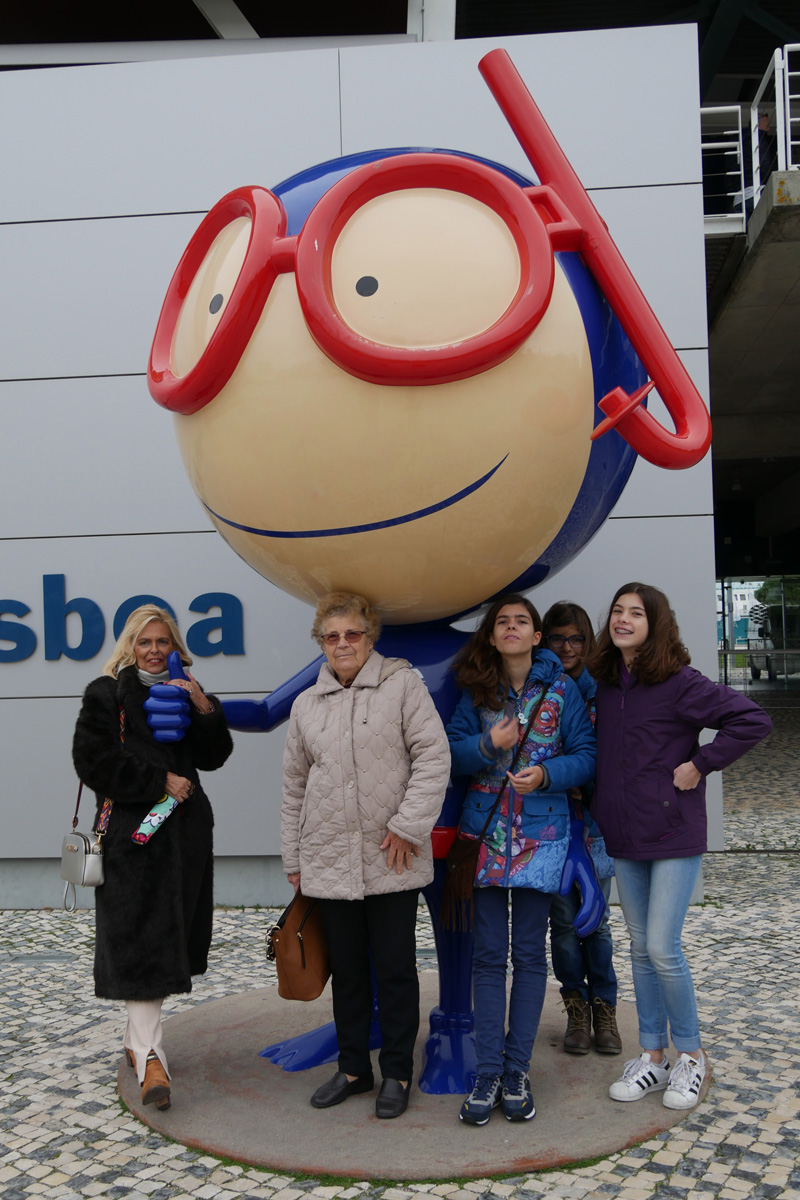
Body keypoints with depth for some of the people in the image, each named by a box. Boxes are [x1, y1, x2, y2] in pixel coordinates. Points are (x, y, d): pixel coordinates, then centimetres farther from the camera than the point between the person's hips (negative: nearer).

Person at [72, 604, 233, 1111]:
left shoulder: (187, 691, 13)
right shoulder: (106, 694, 0)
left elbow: (214, 757, 8)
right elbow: (93, 760, -9)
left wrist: (204, 709, -9)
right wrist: (158, 782, -13)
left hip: (186, 830, 5)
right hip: (132, 831, -5)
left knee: (171, 935, 10)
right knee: (139, 940, -10)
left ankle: (138, 1036, 26)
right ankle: (149, 1055, -9)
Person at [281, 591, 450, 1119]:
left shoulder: (403, 683, -4)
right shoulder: (307, 704, 9)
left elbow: (434, 755, -9)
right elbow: (295, 785, 15)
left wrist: (407, 825, -14)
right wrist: (293, 857, 14)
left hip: (392, 859, -3)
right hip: (330, 861, 4)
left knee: (396, 968, 6)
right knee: (347, 969, 14)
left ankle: (397, 1072, 22)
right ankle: (354, 1067, 29)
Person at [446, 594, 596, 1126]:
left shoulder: (562, 688, 0)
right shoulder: (477, 689, 5)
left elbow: (587, 756, -2)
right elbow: (453, 751, 1)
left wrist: (546, 774, -19)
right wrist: (488, 745, -18)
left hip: (541, 832, -1)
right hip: (486, 832, 1)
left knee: (530, 953, 4)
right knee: (489, 953, 3)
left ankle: (517, 1071, 15)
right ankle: (489, 1072, 11)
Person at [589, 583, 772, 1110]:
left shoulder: (680, 684, -12)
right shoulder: (605, 684, 7)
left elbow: (753, 720, -17)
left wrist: (700, 765, -16)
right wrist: (600, 816, 9)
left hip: (674, 834, -6)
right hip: (624, 837, 6)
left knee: (663, 948, -5)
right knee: (641, 949, 12)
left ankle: (691, 1054, 16)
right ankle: (653, 1056, 24)